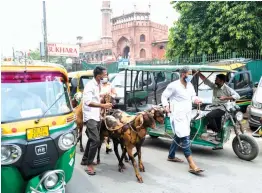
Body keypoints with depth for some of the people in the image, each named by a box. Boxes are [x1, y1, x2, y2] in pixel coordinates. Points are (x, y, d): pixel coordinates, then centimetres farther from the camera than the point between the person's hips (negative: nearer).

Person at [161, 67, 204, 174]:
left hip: (187, 115, 9)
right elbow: (164, 96, -5)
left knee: (179, 137, 19)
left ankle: (171, 156, 37)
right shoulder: (173, 85, -11)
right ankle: (192, 165, -15)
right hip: (178, 115, -9)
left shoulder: (190, 85, 11)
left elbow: (193, 96, 18)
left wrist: (196, 100, -5)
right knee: (185, 138, -14)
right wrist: (166, 105, -21)